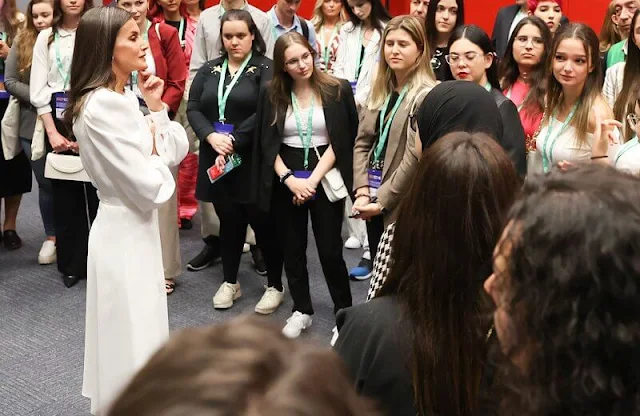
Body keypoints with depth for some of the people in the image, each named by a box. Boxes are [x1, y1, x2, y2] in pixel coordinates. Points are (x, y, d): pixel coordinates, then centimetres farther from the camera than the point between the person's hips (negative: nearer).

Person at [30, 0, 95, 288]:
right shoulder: (47, 38, 8)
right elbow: (38, 90, 5)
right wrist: (52, 132, -5)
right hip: (59, 122, 2)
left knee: (97, 193, -5)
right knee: (66, 195, 5)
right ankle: (72, 264, 14)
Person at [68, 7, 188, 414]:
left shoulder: (124, 98, 6)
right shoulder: (102, 107, -24)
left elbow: (179, 149, 10)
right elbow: (151, 189, -24)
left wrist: (157, 108, -3)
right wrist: (155, 150, -6)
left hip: (135, 228, 10)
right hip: (125, 233, -10)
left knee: (137, 337, 22)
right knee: (132, 342, 4)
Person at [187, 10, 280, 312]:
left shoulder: (266, 69, -4)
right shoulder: (209, 70, 11)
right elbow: (193, 108, 3)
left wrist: (233, 143, -19)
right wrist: (212, 137, -14)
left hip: (252, 161, -4)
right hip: (216, 161, 4)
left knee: (262, 221, 2)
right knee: (229, 221, 14)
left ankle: (275, 286, 16)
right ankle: (230, 282, 27)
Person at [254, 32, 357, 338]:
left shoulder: (337, 91, -4)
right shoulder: (272, 95, 2)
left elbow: (340, 141, -7)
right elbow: (267, 145, 0)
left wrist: (313, 179, -14)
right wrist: (290, 179, -13)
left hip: (325, 180, -2)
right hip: (286, 183, 3)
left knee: (330, 249, 0)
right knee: (292, 248, 10)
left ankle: (344, 310, 16)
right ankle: (302, 310, 23)